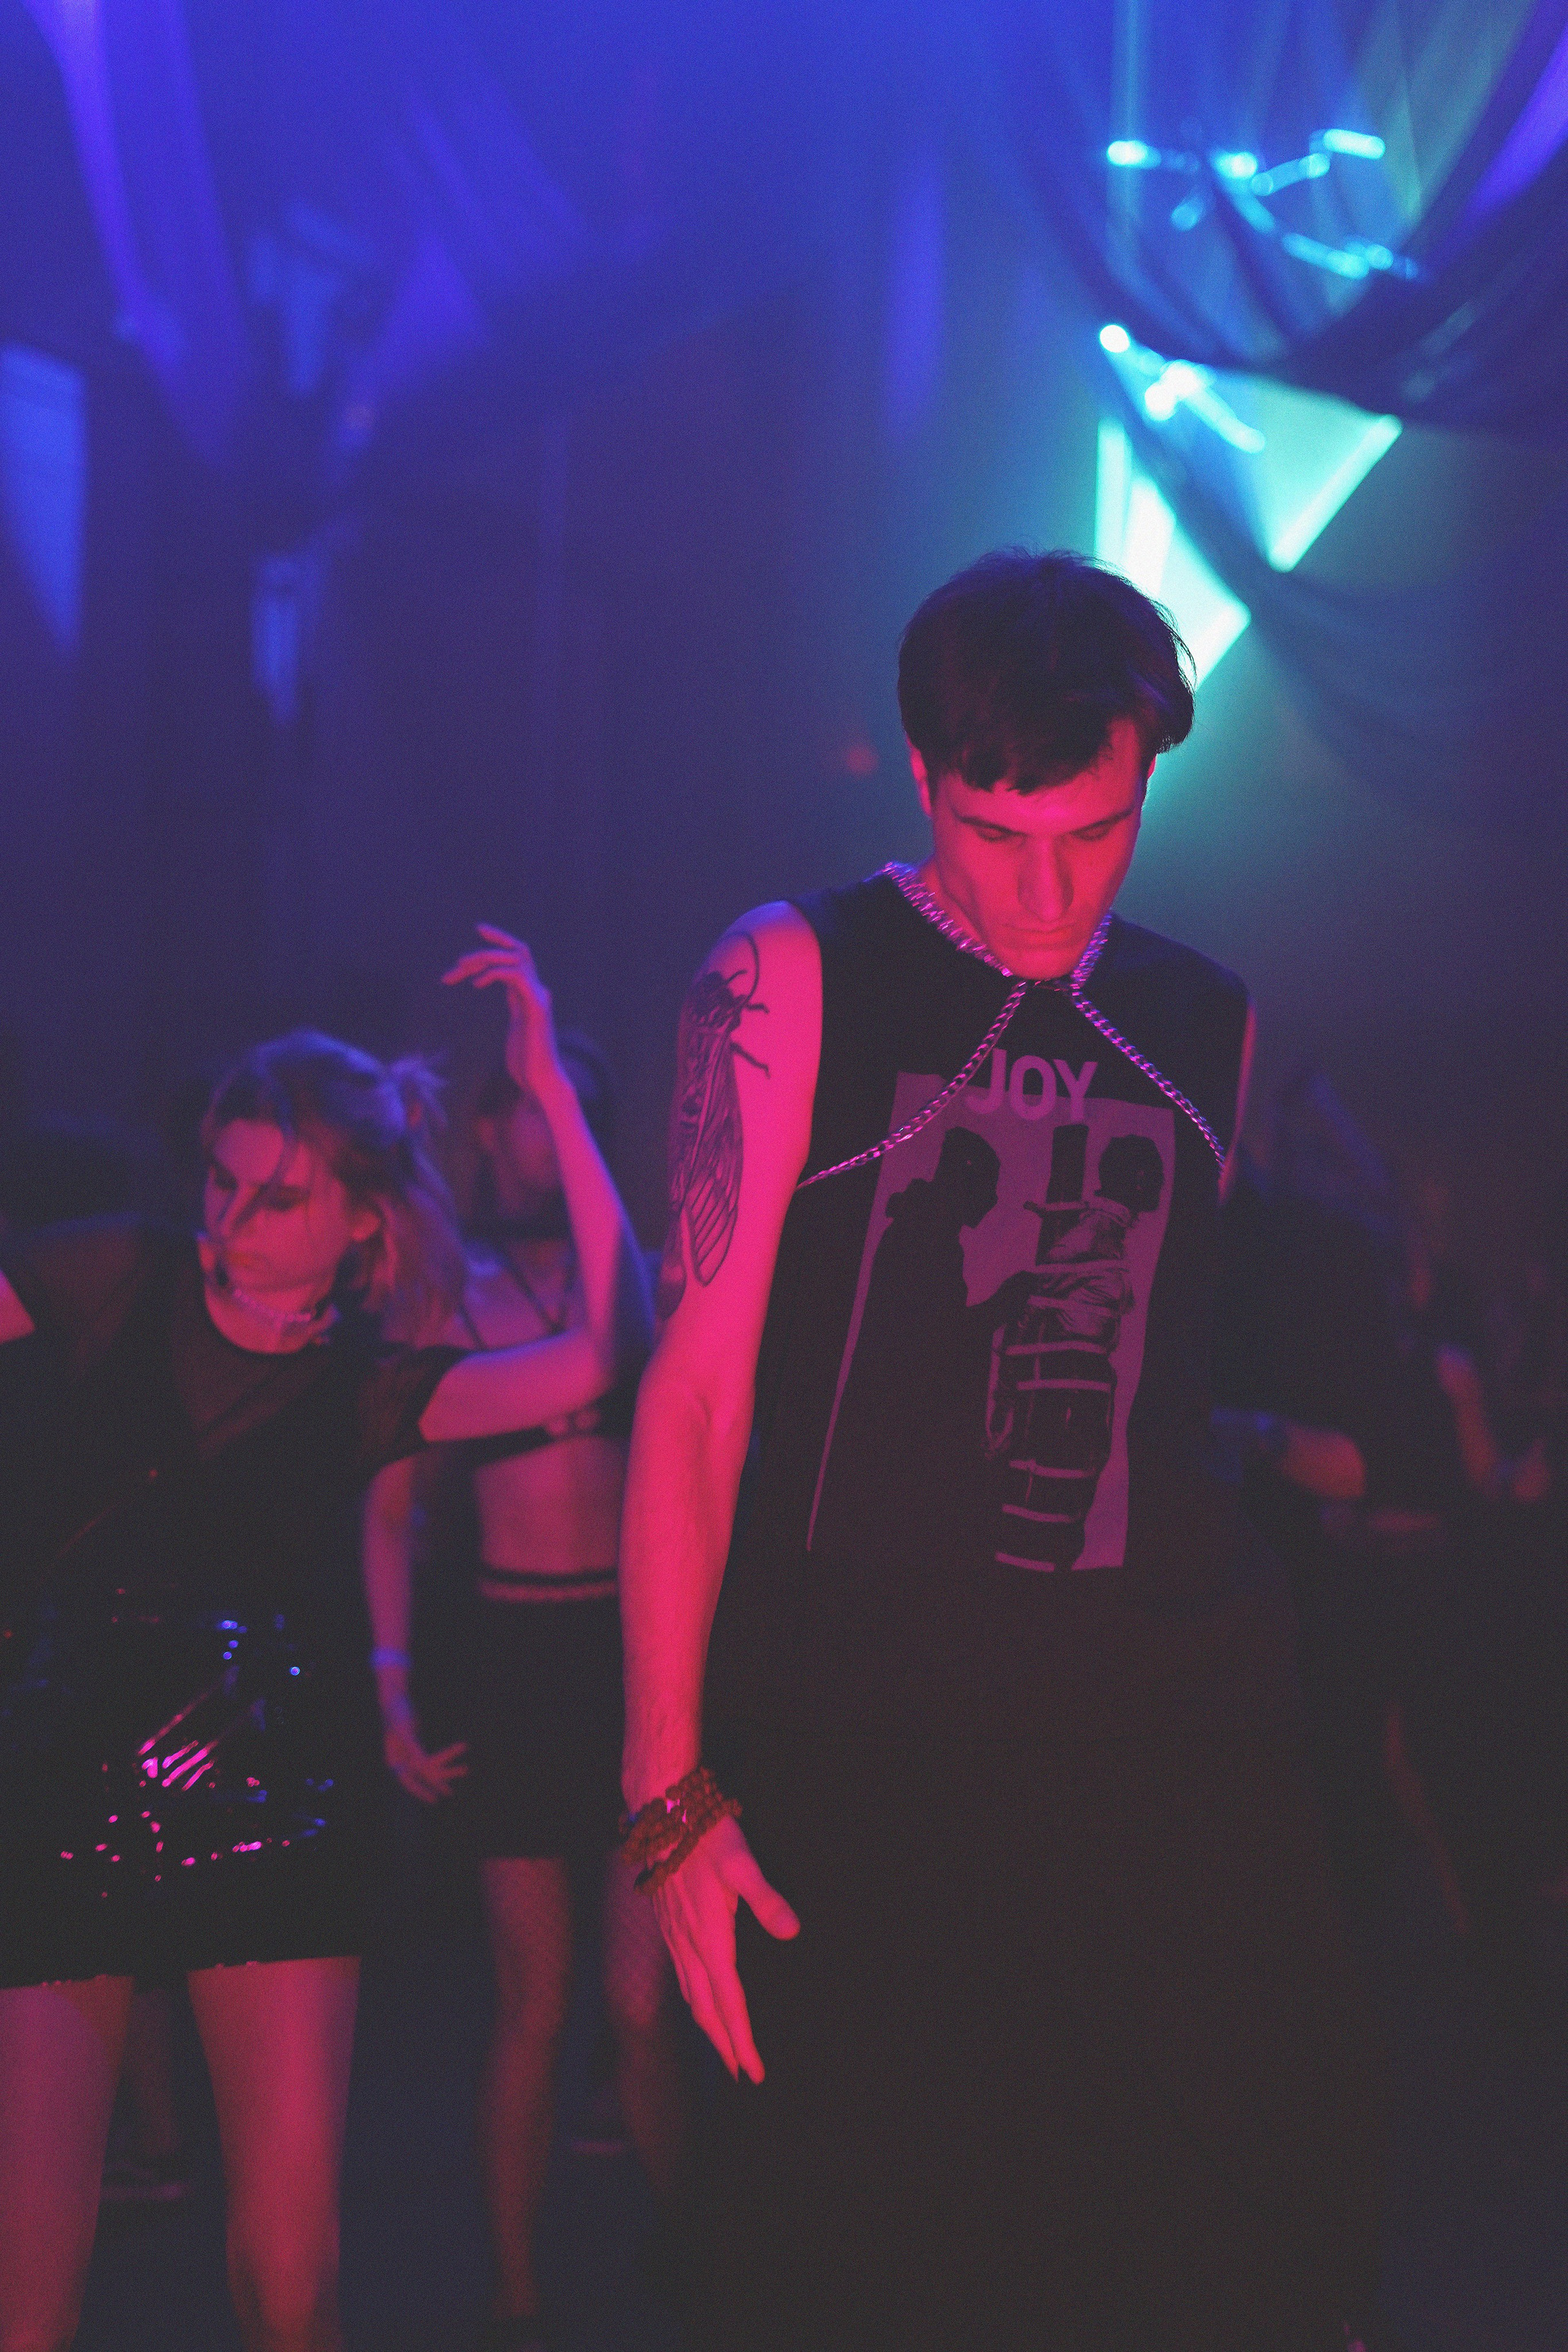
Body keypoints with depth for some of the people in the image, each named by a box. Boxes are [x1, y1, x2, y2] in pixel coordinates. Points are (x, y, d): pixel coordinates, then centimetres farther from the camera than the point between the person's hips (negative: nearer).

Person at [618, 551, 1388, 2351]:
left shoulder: (1212, 1028, 13)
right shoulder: (789, 981, -1)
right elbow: (696, 1390, -5)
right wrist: (669, 1791, -9)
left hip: (1173, 1722, 4)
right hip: (862, 1736, -3)